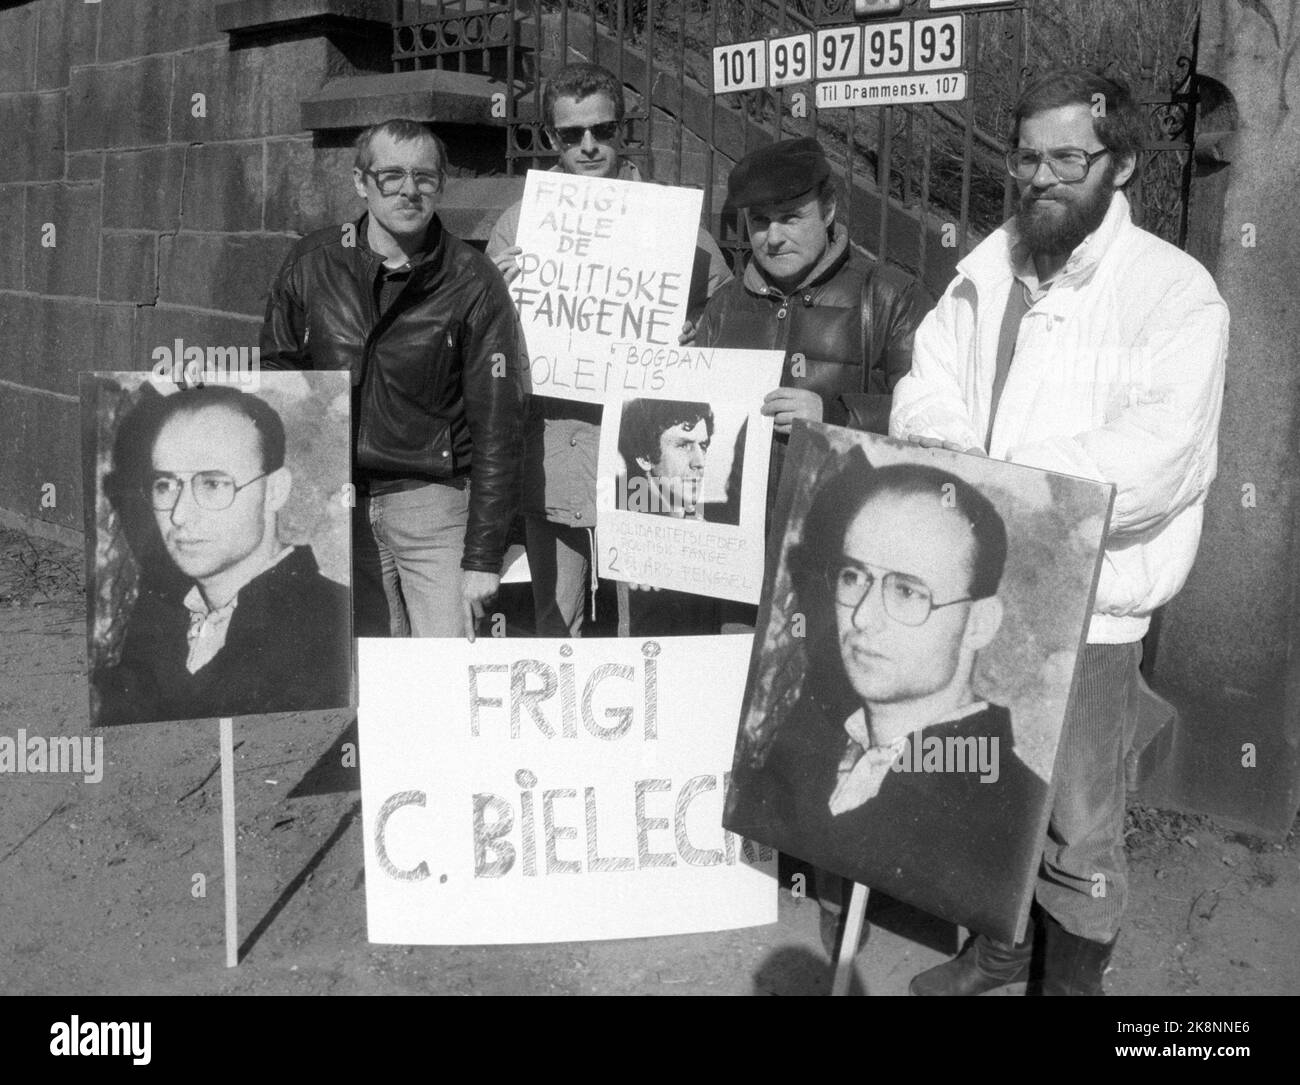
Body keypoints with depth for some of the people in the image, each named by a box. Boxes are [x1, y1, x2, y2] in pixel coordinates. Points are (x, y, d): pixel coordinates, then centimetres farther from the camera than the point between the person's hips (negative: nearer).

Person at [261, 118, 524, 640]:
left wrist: (483, 555, -12)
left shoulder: (472, 282, -7)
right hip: (336, 504, 3)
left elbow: (496, 423, -9)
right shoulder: (311, 263, 2)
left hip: (434, 499, -2)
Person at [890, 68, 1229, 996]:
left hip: (1088, 604, -5)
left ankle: (1074, 977, 28)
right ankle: (1000, 945, 40)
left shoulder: (1177, 294, -11)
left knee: (1078, 822, 7)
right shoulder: (988, 268, 7)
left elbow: (1154, 462, -21)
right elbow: (926, 390, 6)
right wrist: (960, 462, -16)